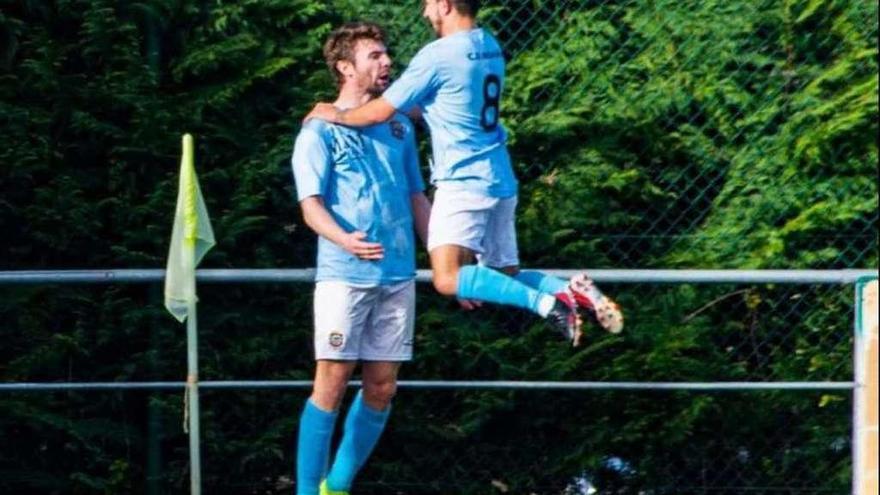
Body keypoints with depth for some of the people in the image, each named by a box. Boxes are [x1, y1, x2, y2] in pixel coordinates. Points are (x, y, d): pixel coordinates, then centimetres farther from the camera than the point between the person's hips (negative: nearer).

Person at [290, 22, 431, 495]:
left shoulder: (399, 126, 15)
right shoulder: (321, 130, -2)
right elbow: (311, 204, -11)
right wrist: (345, 239, -31)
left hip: (398, 276, 6)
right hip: (344, 276, -6)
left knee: (381, 388, 5)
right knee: (332, 384, -8)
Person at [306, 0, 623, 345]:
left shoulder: (438, 55, -12)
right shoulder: (489, 47, 14)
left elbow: (382, 111, -6)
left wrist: (337, 115, 10)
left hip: (463, 181, -9)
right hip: (500, 181, 9)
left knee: (448, 278, -21)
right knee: (506, 277, 17)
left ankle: (545, 302, -32)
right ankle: (573, 291, -5)